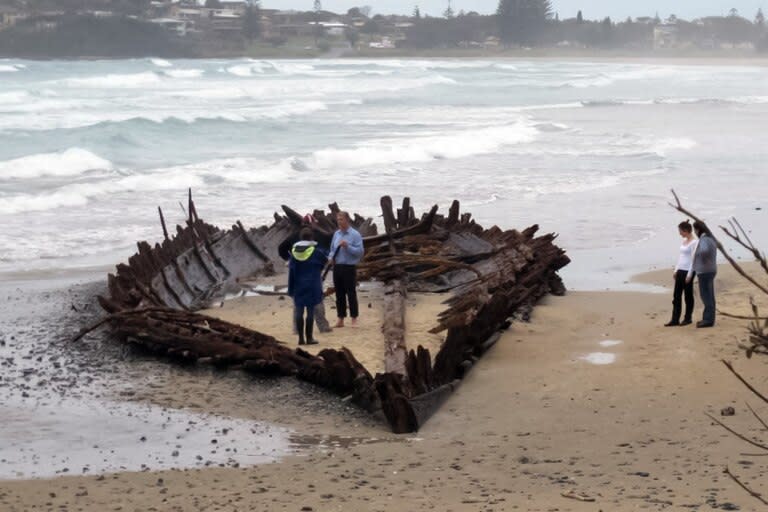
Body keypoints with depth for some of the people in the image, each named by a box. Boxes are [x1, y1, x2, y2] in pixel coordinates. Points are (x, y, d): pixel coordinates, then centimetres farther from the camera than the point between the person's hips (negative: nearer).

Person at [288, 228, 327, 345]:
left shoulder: (294, 252, 1)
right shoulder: (316, 252, -9)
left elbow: (291, 271, 2)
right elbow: (325, 261, 9)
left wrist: (291, 288, 7)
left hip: (298, 286, 3)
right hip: (312, 286, -3)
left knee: (299, 311, 7)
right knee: (310, 311, 0)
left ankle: (301, 338, 8)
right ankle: (309, 338, 1)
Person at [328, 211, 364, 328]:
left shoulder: (355, 235, -8)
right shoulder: (336, 234, 11)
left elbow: (360, 251, -12)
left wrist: (347, 246, -22)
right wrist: (331, 258, 0)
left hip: (349, 268, -6)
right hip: (337, 267, 6)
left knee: (351, 293, -1)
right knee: (339, 294, 9)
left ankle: (354, 319, 6)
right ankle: (341, 319, 16)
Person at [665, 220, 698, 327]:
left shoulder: (693, 242, -13)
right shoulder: (684, 241, 13)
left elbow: (693, 259, -16)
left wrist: (689, 275, -18)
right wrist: (676, 270, 16)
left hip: (687, 271, -9)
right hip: (680, 271, 9)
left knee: (688, 295, 3)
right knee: (676, 296, 6)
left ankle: (688, 318, 14)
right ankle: (675, 319, 7)